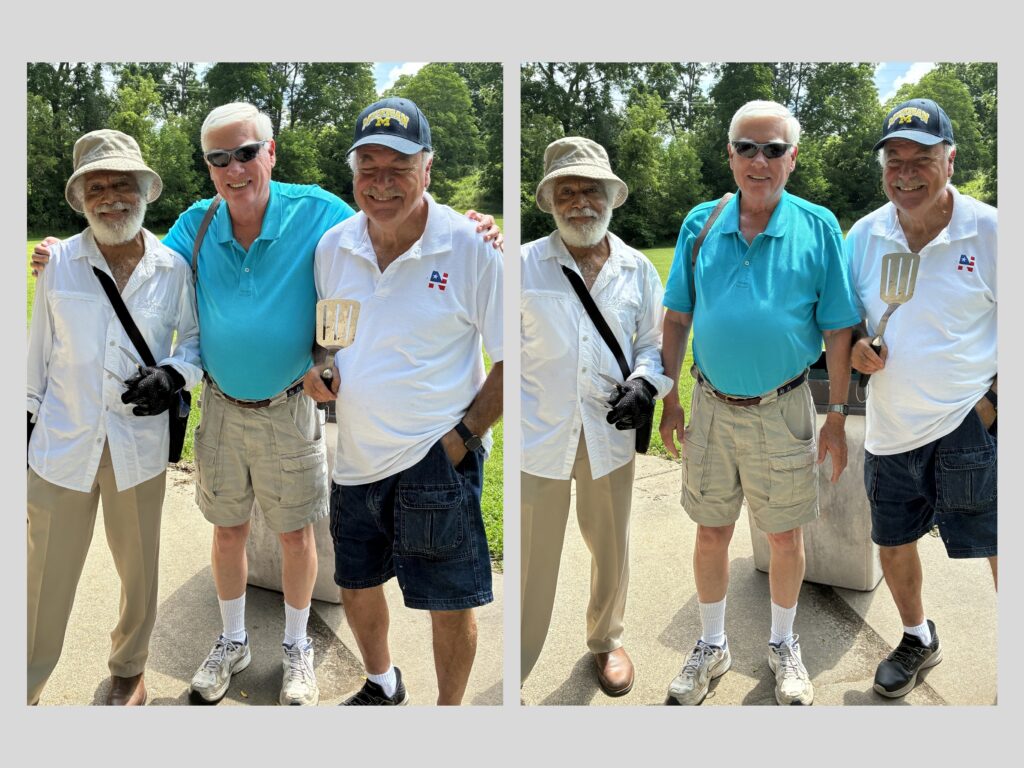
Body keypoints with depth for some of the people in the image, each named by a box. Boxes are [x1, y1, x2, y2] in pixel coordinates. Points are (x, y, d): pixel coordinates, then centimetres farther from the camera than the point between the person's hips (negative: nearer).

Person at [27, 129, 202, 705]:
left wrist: (175, 375, -12)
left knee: (138, 570, 15)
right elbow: (40, 348, 7)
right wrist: (28, 417, 10)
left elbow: (197, 336, 8)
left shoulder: (173, 268, -3)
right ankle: (27, 687, 27)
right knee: (46, 576, 5)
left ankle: (130, 671, 39)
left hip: (139, 446, 0)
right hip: (61, 442, 0)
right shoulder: (59, 261, -2)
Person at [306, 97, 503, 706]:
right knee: (356, 587, 21)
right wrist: (316, 368, -4)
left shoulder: (471, 247, -14)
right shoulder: (333, 246, 2)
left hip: (438, 458, -5)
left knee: (451, 605, 6)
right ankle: (383, 685, 50)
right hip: (356, 458, 6)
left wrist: (464, 435, -16)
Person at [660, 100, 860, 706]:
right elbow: (678, 319, 5)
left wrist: (837, 419, -3)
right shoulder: (701, 224, 0)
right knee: (711, 534, 14)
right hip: (712, 406, 2)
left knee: (785, 537, 13)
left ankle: (784, 646, 37)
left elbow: (838, 332, -3)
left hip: (783, 410, -1)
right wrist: (670, 399, 3)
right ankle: (712, 646, 34)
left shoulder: (818, 228, -5)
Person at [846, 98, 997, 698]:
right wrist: (855, 347, -9)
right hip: (891, 426, 4)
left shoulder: (989, 232, -10)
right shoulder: (864, 236, 0)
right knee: (893, 542, 18)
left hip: (972, 422, -4)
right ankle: (918, 639, 44)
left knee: (1003, 550, 1)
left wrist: (997, 399, -11)